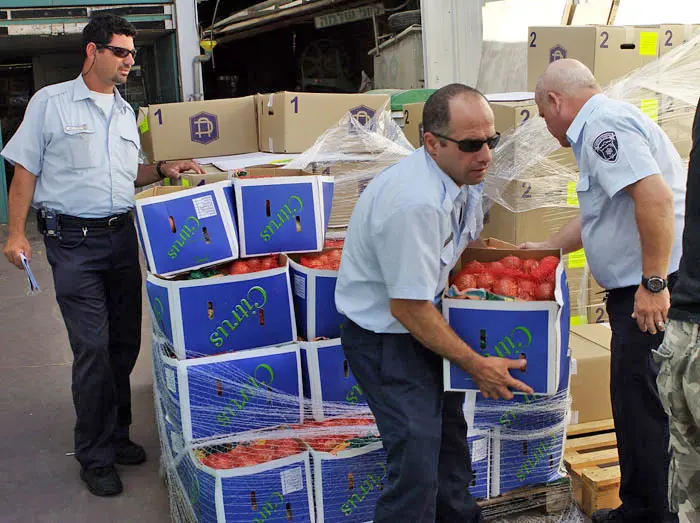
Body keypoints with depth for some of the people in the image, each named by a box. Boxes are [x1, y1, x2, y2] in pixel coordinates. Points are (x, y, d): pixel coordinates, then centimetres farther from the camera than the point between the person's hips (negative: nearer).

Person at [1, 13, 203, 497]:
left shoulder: (126, 112, 14)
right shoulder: (51, 103, -2)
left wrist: (164, 170, 4)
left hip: (122, 235, 6)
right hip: (73, 240, -6)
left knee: (125, 343, 9)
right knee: (93, 348, -6)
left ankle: (116, 435, 25)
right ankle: (95, 457, 8)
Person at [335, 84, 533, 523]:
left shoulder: (464, 175, -3)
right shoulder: (415, 203, -33)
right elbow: (407, 308, -28)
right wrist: (477, 365, -20)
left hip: (423, 321, 10)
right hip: (383, 334, -10)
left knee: (449, 426, 23)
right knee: (418, 451, -16)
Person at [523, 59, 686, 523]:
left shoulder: (604, 125, -13)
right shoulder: (606, 123, 21)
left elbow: (655, 197, -27)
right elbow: (599, 217, 30)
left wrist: (653, 284, -24)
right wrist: (542, 249, 34)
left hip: (654, 287, -11)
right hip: (641, 286, 11)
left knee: (641, 403, -1)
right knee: (636, 401, 17)